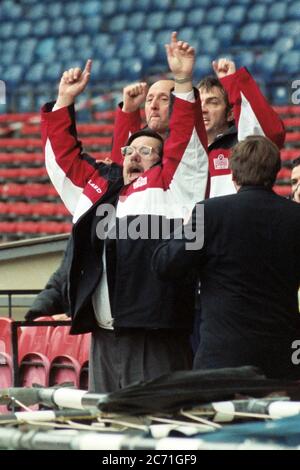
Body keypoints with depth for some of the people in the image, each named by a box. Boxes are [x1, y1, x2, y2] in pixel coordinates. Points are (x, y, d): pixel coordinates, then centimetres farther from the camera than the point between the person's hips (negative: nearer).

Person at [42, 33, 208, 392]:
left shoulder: (169, 184, 5)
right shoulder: (96, 187, 19)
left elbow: (186, 143, -7)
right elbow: (63, 153, 28)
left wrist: (183, 83, -15)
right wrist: (64, 101, 26)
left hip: (156, 338, -6)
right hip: (103, 337, 6)